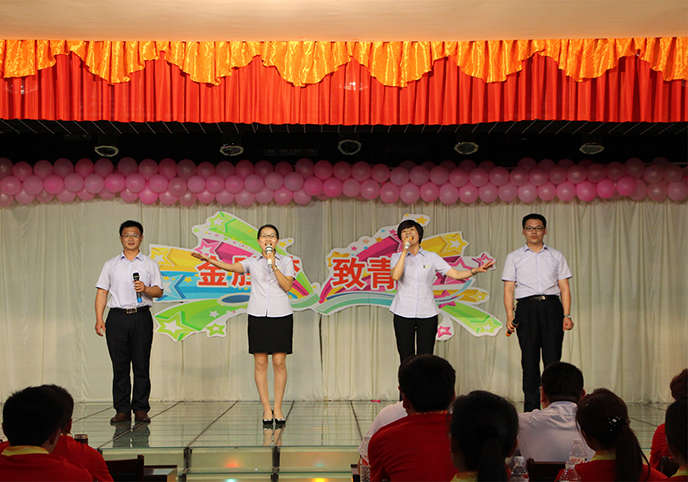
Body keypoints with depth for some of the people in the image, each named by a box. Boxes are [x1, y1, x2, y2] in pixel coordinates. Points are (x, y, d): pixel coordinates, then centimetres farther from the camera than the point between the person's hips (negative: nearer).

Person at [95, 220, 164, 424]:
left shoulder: (150, 264, 12)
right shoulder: (111, 265, 14)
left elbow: (159, 291, 6)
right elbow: (102, 292, 9)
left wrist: (146, 289, -16)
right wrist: (99, 319, -1)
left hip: (141, 317, -1)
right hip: (117, 317, 1)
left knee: (141, 365, -1)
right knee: (119, 366, 1)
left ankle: (141, 409, 5)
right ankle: (122, 410, 6)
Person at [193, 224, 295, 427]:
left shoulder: (286, 261, 9)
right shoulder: (252, 262, 10)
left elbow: (287, 286, -3)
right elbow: (232, 267, -9)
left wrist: (273, 264, -10)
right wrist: (209, 260, -24)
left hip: (281, 315, -1)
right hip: (258, 315, 1)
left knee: (279, 362, -3)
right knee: (260, 362, -1)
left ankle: (278, 409, 7)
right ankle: (266, 409, 6)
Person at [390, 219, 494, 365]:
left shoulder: (431, 257, 8)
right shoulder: (397, 257, 7)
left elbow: (456, 274, 3)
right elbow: (396, 276, -14)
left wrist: (476, 270, -13)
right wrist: (405, 250, -12)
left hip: (427, 314, 0)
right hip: (403, 314, 0)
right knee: (406, 360, 0)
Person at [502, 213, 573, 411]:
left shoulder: (556, 256, 15)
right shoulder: (514, 257, 13)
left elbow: (564, 288, 10)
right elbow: (509, 288, 7)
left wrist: (567, 315, -2)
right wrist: (509, 315, -6)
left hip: (551, 307, 0)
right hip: (527, 308, 0)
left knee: (553, 359, -6)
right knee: (529, 359, -1)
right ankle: (531, 407, 4)